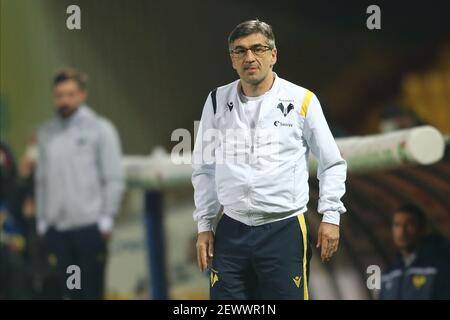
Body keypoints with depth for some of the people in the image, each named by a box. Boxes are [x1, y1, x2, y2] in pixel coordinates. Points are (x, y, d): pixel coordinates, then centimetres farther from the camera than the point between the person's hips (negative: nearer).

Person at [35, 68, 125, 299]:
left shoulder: (100, 129, 1)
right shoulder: (46, 133, 12)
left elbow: (114, 178, -2)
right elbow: (41, 180, 14)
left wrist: (106, 218, -8)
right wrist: (42, 220, 8)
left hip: (90, 226, -3)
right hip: (56, 228, 4)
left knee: (91, 291, -1)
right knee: (68, 291, 5)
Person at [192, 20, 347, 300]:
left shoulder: (301, 101, 0)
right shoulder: (217, 102, 8)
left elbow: (332, 164, 7)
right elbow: (204, 169, 15)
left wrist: (330, 216, -1)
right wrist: (205, 226, 11)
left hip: (285, 231, -3)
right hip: (230, 232, 3)